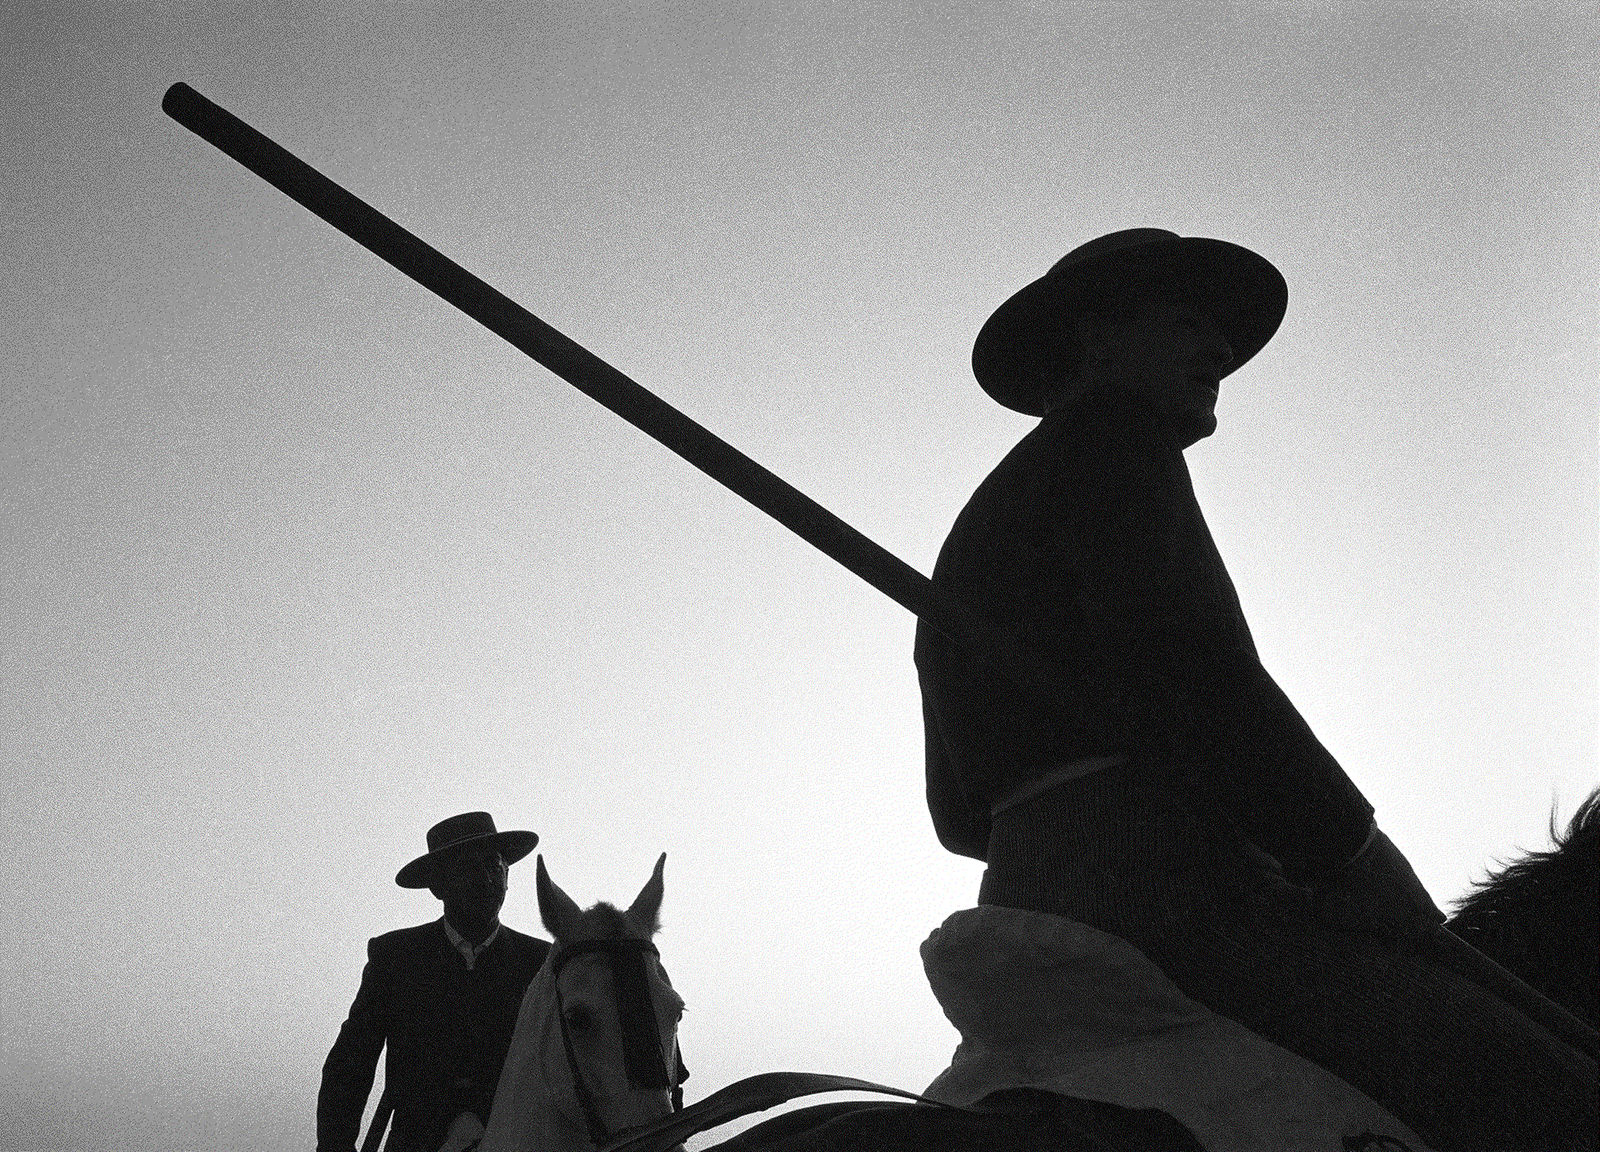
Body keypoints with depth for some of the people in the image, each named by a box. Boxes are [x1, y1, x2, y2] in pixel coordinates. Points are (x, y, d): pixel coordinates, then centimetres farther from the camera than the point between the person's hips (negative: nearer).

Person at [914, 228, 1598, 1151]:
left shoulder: (974, 532, 29)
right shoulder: (1111, 427, 3)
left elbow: (961, 812, 27)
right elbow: (1184, 662, -14)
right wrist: (1361, 854, -10)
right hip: (1165, 894, -10)